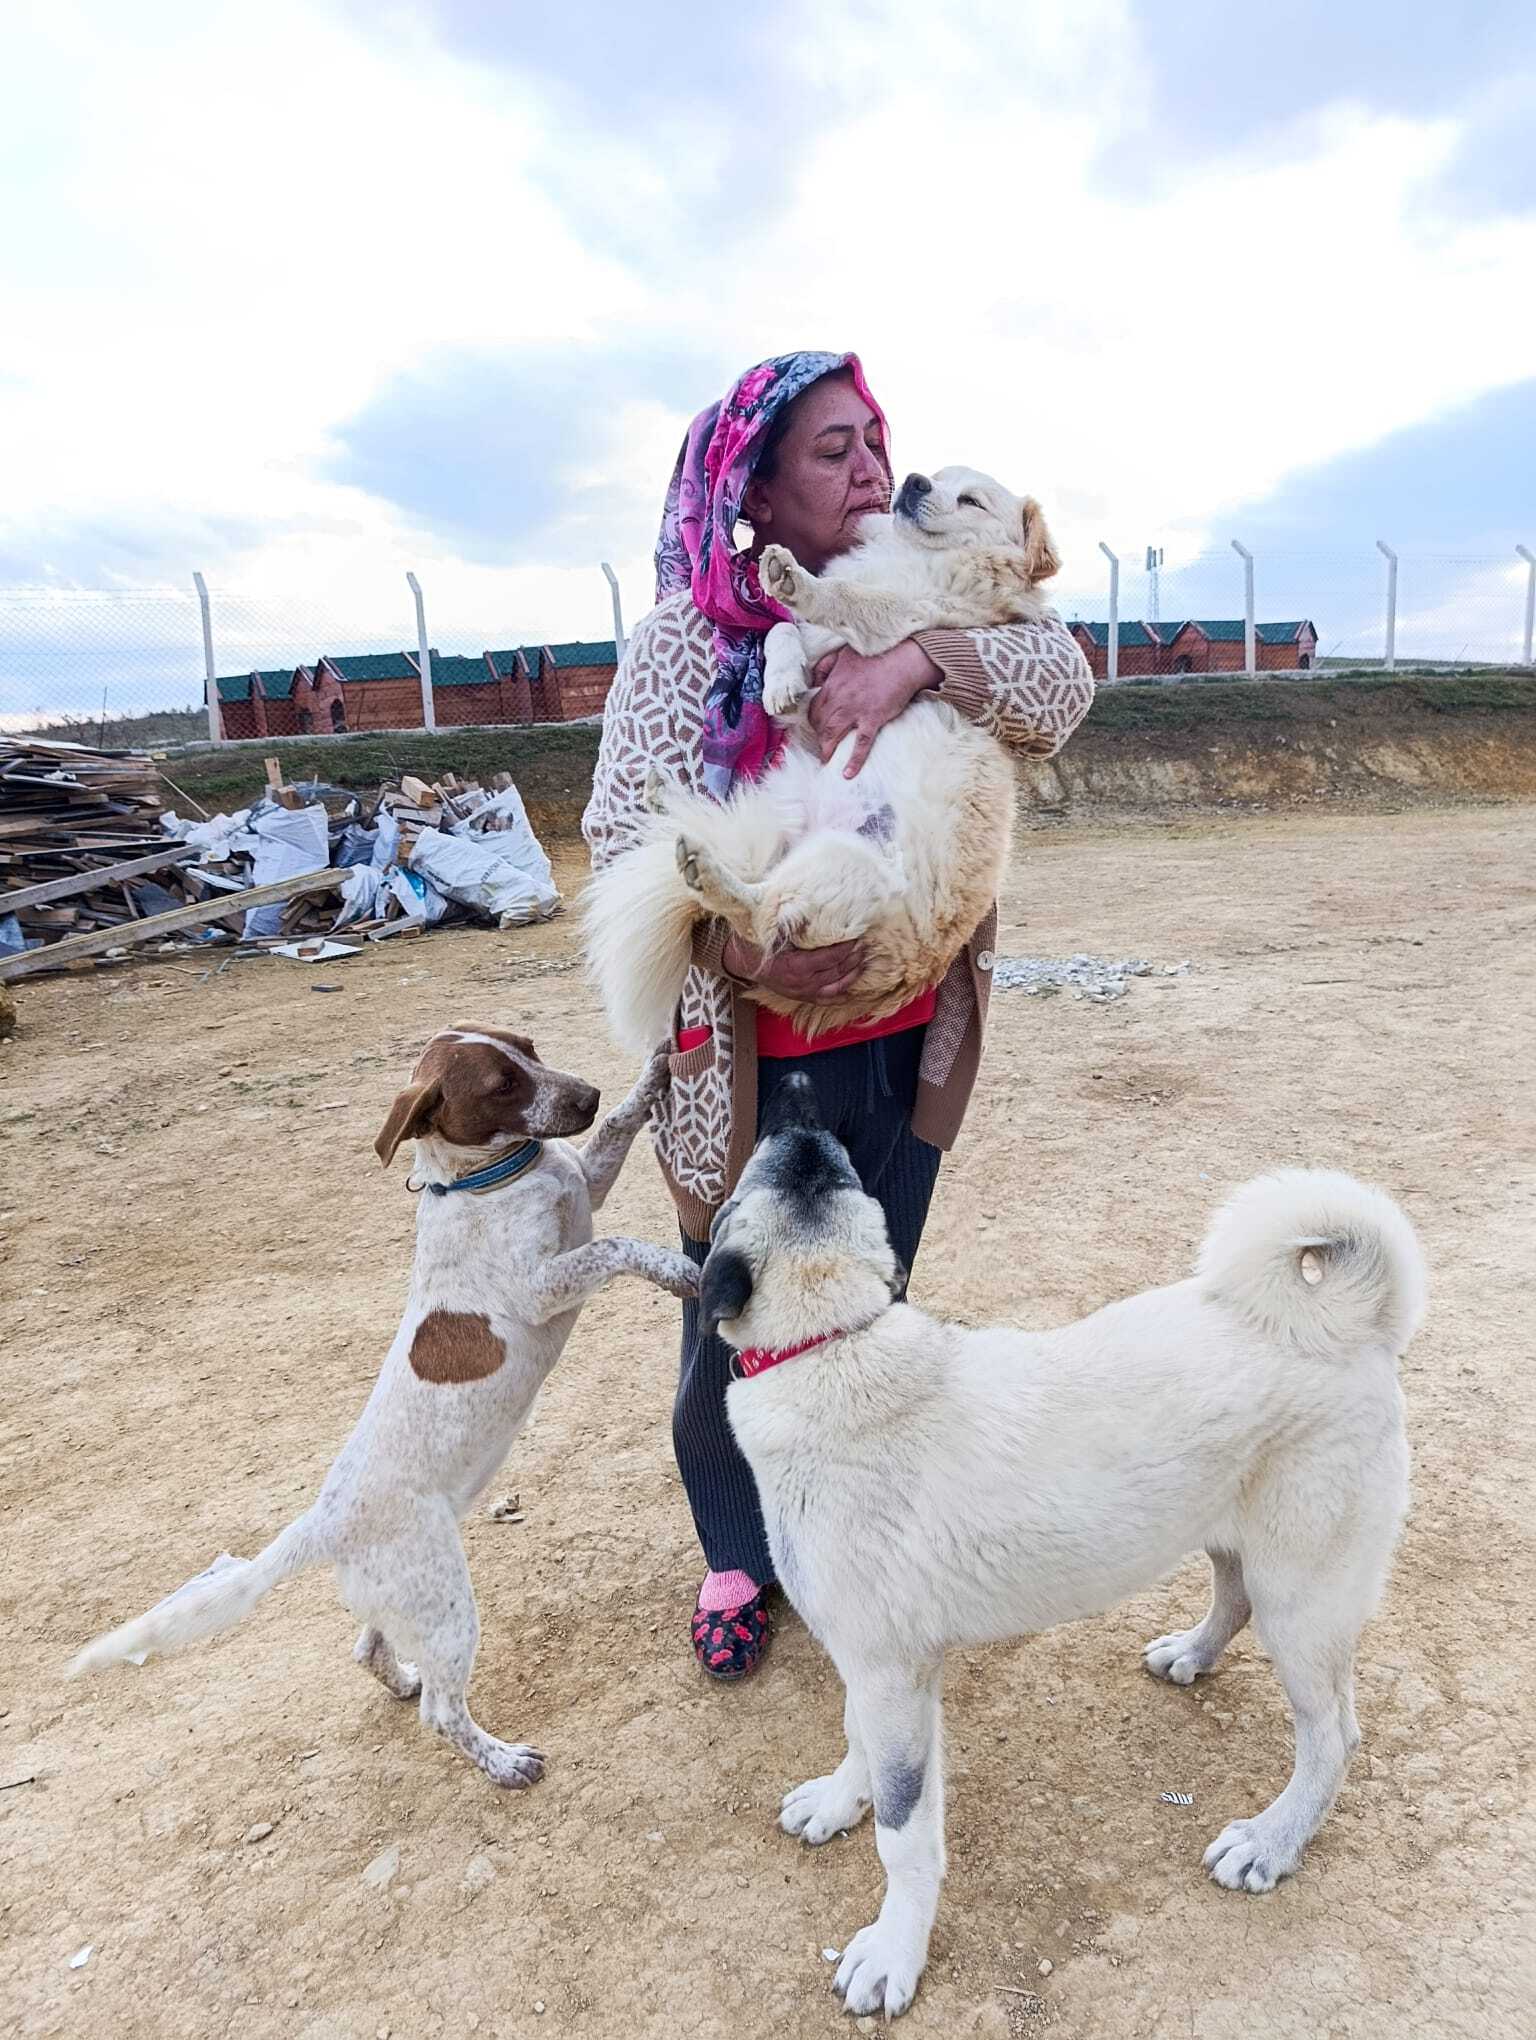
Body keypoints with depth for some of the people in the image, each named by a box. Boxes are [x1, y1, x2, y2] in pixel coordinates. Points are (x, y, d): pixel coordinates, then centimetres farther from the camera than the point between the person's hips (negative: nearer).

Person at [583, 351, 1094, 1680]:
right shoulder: (689, 635, -8)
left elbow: (1065, 677, -11)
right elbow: (622, 829, -14)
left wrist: (924, 657, -29)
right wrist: (736, 944, -30)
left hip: (905, 1046, 4)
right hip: (746, 1058, -3)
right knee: (734, 1328, 12)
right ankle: (738, 1557, 40)